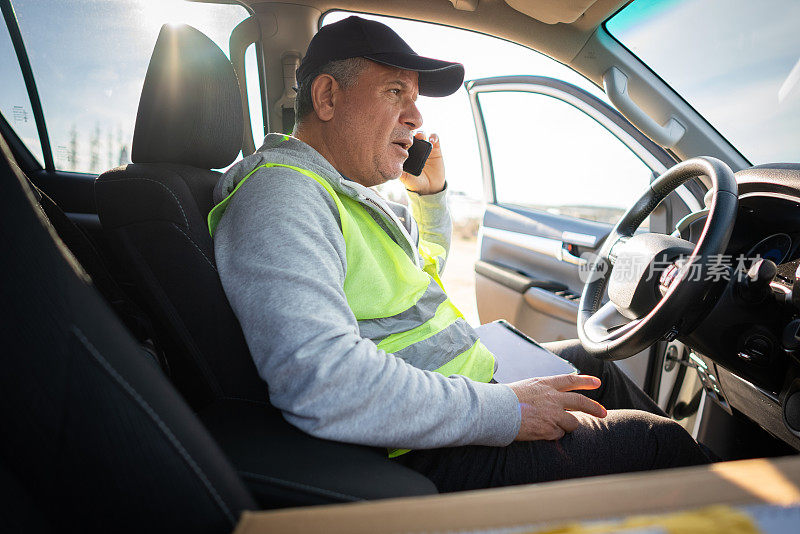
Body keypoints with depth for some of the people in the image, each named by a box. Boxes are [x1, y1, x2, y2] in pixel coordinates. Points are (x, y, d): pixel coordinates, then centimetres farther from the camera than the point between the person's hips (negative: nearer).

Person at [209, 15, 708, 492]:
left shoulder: (351, 190, 13)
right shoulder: (279, 193, -22)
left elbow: (431, 261, 32)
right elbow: (319, 383, -36)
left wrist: (432, 191, 14)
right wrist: (504, 410, -28)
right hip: (428, 459, -10)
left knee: (586, 360, 24)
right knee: (660, 441, -3)